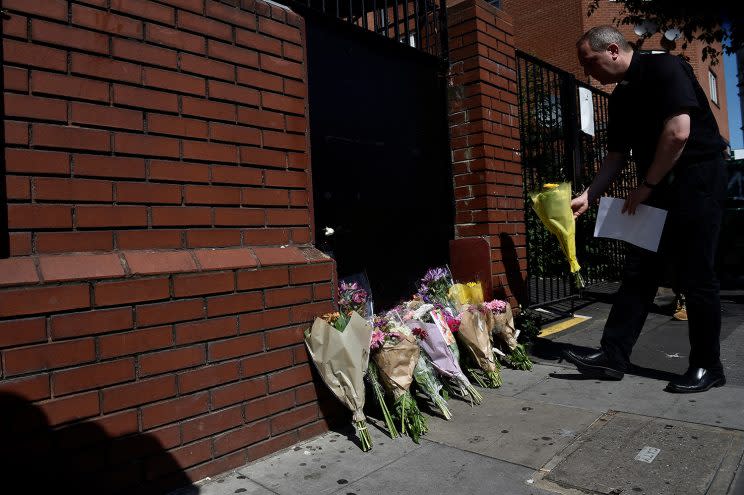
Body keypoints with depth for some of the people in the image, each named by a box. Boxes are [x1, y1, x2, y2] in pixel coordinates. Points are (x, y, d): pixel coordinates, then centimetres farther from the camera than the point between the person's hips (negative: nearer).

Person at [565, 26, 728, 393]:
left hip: (696, 180, -8)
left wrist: (644, 186, -15)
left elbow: (679, 132, -21)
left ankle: (707, 367, 12)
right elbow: (617, 155, 15)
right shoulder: (620, 98, 14)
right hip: (656, 188, 8)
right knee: (638, 273, 4)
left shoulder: (663, 68, -10)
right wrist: (588, 196, 5)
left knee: (695, 276, -3)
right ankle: (613, 356, 7)